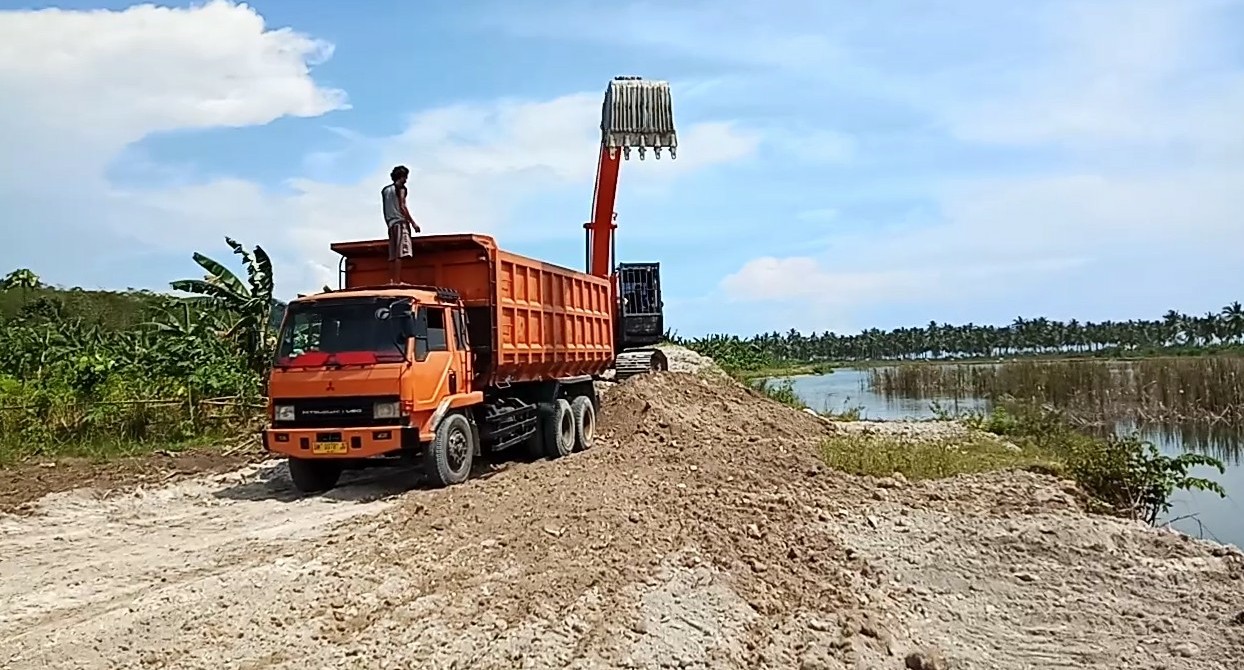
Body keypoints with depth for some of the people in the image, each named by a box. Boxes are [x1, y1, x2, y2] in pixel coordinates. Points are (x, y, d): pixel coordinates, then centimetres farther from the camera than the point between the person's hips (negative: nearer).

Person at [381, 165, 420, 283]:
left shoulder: (385, 190, 20)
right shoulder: (401, 188, -2)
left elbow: (385, 211, 19)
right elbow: (402, 207, -12)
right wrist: (413, 223, -11)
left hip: (390, 224, 8)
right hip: (400, 222, -8)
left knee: (392, 255, 4)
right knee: (400, 254, -14)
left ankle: (391, 281, -2)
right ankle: (397, 281, -22)